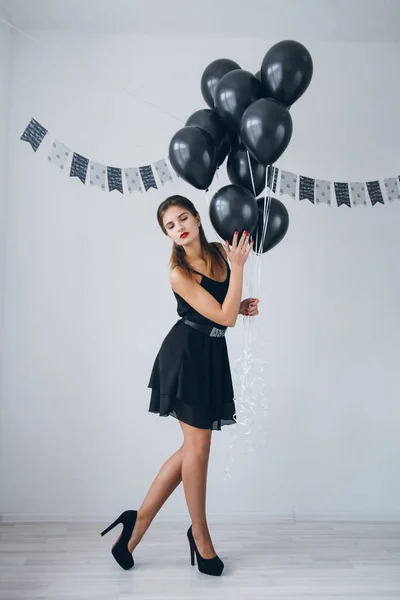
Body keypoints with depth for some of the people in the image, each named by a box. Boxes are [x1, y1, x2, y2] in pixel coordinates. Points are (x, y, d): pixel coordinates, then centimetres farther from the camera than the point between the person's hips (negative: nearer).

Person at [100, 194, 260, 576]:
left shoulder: (220, 251, 4)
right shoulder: (179, 273, -16)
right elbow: (224, 317, -20)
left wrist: (243, 306, -1)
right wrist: (238, 267, -20)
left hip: (212, 356, 7)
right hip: (186, 355, -7)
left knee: (193, 447, 11)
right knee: (198, 447, 4)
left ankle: (139, 520, 24)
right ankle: (200, 535, 25)